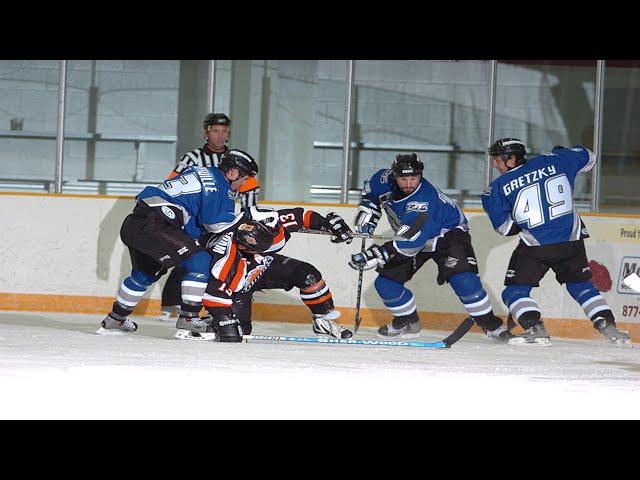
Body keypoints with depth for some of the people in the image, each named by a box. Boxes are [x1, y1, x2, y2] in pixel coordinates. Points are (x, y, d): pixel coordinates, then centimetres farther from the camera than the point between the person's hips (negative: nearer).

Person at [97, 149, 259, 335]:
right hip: (153, 226, -10)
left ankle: (114, 320, 40)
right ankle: (188, 318, -9)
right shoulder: (218, 183, -6)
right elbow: (216, 222, -8)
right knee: (201, 262, -8)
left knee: (145, 273, 29)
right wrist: (246, 220, 2)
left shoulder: (202, 173, 23)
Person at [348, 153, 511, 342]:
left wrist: (375, 255, -51)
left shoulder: (425, 199, -39)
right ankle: (409, 322, 17)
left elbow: (411, 242, -46)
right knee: (385, 282, -5)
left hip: (448, 233, -7)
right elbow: (370, 191, 10)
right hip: (413, 238, 7)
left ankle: (491, 324, -14)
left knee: (462, 278, -27)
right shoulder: (386, 181, -18)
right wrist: (368, 213, -1)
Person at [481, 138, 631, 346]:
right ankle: (608, 326, 10)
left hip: (535, 246, -4)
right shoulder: (555, 161, 4)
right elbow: (588, 158, 20)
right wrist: (561, 153, 37)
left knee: (515, 290, 8)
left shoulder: (499, 186, -1)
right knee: (581, 285, 21)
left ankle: (535, 328, -12)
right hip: (572, 241, 4)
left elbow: (504, 228, 3)